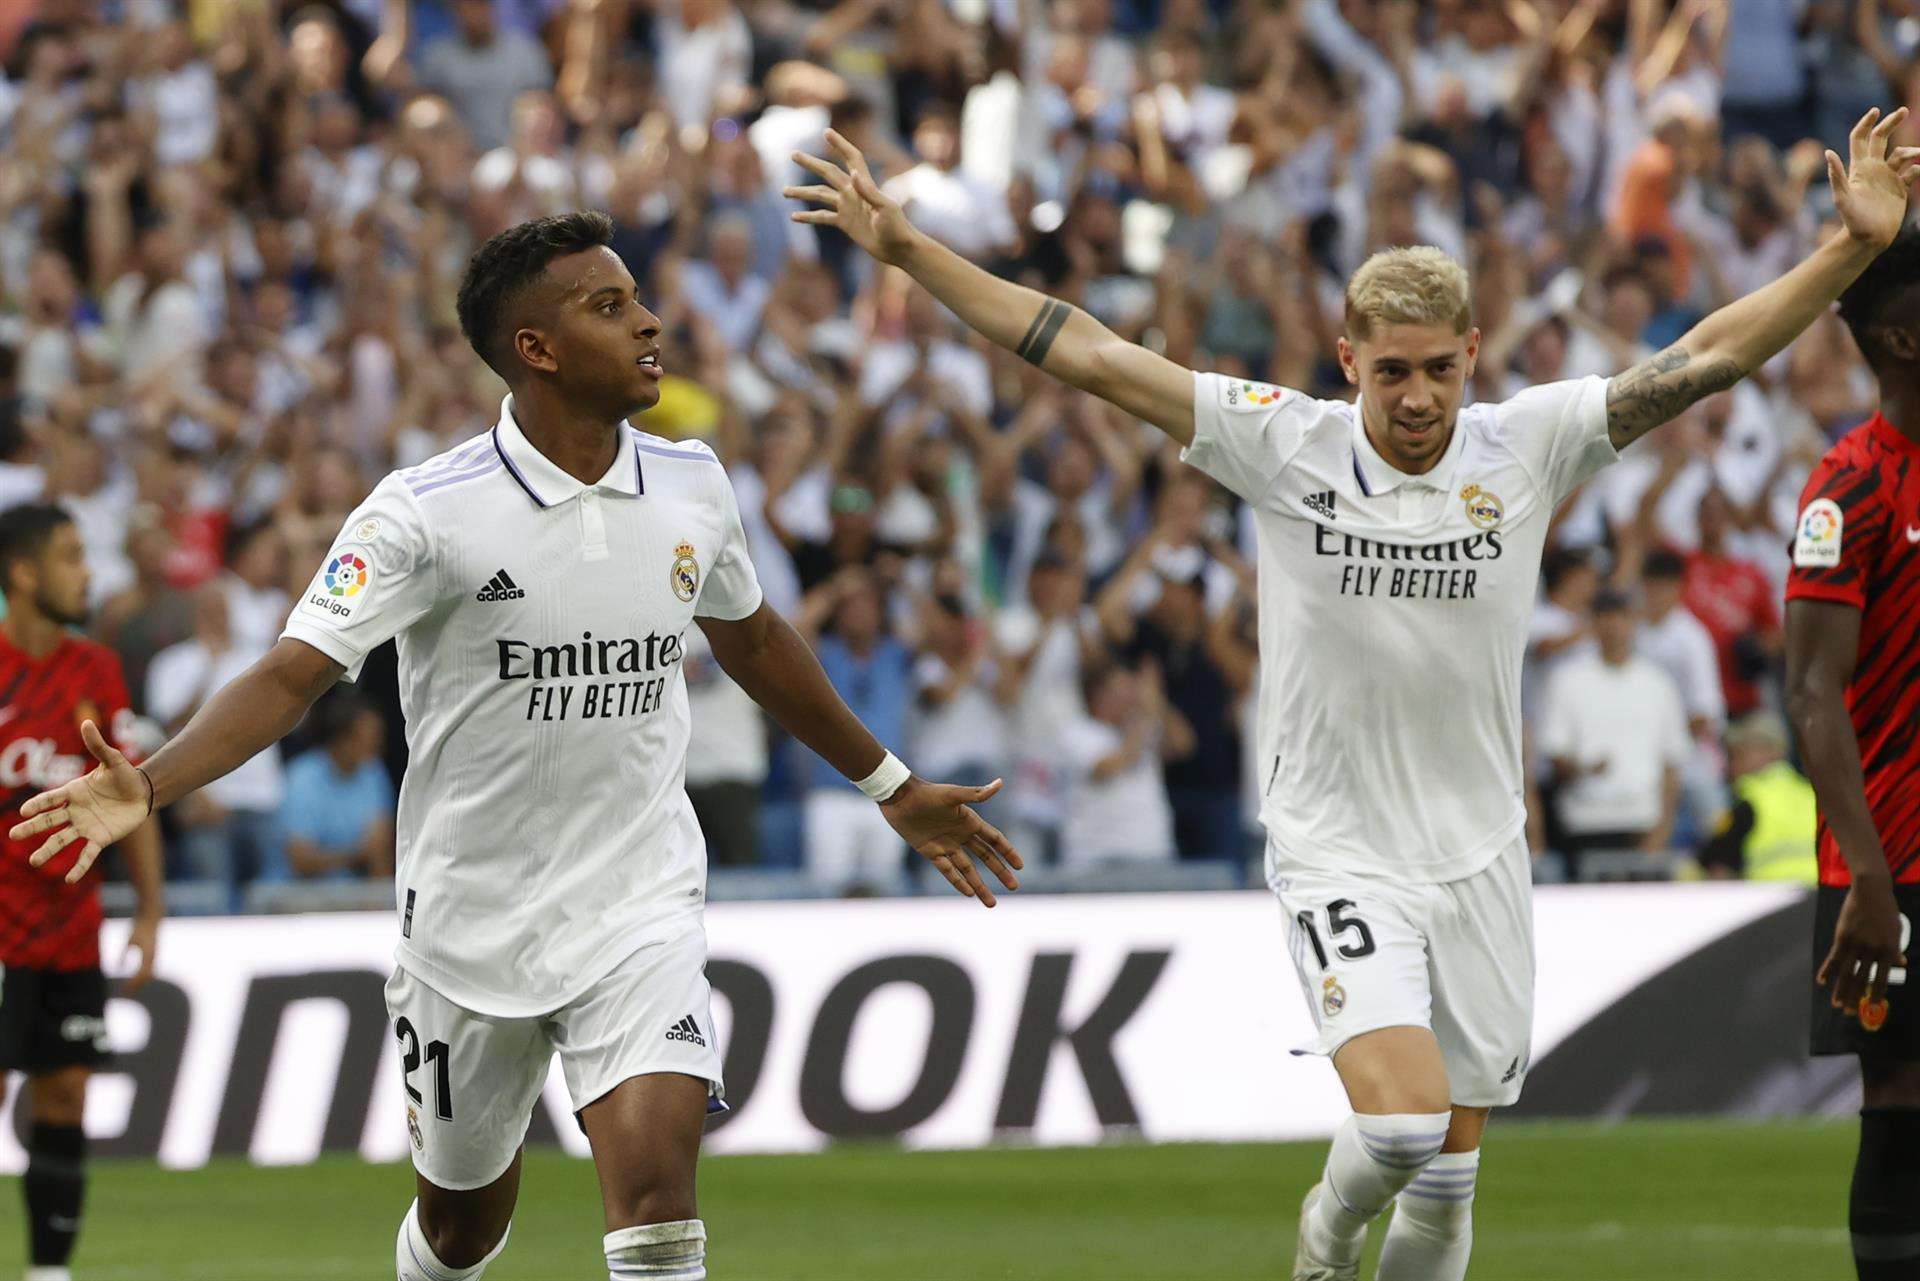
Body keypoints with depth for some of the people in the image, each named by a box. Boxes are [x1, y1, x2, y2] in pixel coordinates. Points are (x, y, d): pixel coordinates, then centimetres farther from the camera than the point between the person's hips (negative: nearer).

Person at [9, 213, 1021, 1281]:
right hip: (471, 908, -2)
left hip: (640, 904, 2)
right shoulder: (428, 512, -13)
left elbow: (754, 641, 21)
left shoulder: (692, 487, 1)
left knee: (658, 1186, -20)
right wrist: (147, 786, -35)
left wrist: (892, 786, 30)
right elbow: (294, 676, -18)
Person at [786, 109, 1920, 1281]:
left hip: (1480, 855, 3)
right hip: (1337, 855, -3)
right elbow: (1084, 352, -7)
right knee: (1401, 1121, -20)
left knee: (1449, 1180, 7)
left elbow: (1704, 360, -5)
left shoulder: (1528, 446, -3)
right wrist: (908, 249, -9)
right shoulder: (1284, 446, -7)